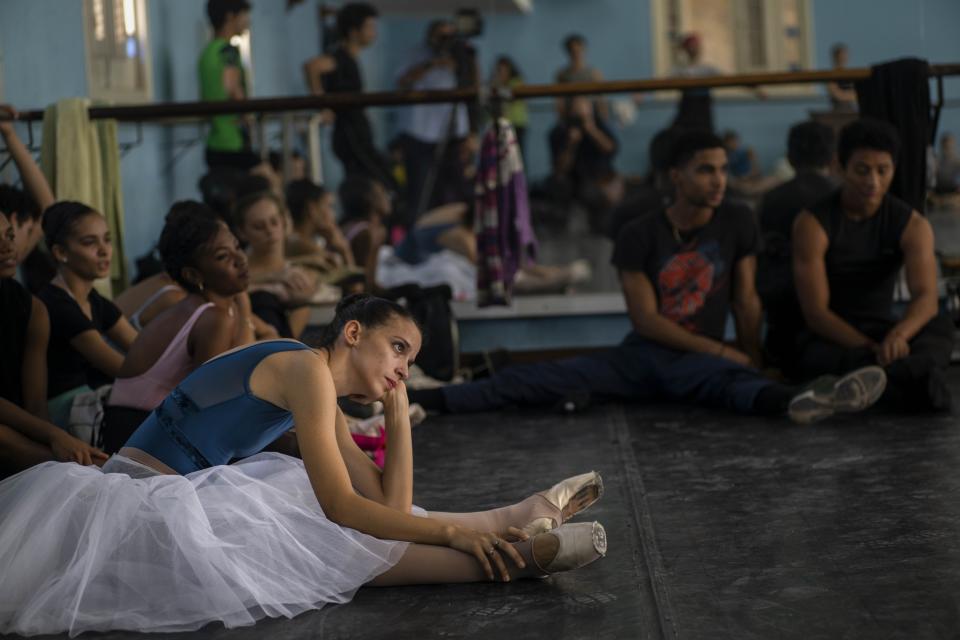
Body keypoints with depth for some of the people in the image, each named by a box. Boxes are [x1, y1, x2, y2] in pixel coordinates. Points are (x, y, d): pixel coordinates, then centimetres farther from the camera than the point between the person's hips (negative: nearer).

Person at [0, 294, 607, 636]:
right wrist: (454, 531, -17)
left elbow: (391, 505, 9)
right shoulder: (306, 367, -14)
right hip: (143, 504, -9)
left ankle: (522, 518, 1)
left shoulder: (324, 399, 15)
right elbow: (340, 507, -19)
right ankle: (516, 551, -18)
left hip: (186, 498, 9)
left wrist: (399, 412, 7)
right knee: (339, 547, -17)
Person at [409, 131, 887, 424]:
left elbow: (746, 302, 5)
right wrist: (722, 351, -11)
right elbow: (646, 319, -7)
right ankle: (421, 400, -33)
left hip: (701, 362, -1)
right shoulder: (640, 235, -3)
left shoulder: (737, 224, 2)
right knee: (549, 378, -21)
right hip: (642, 353, 1)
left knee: (738, 383, -37)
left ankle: (796, 401, -72)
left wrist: (755, 362, 0)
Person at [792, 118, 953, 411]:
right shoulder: (812, 224, -15)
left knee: (940, 326, -29)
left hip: (882, 329, 3)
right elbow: (815, 313, -21)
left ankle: (908, 375, -62)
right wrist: (872, 350, -35)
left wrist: (897, 335, -48)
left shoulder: (913, 225, -8)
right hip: (828, 336, -3)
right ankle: (909, 379, -63)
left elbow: (927, 298, -25)